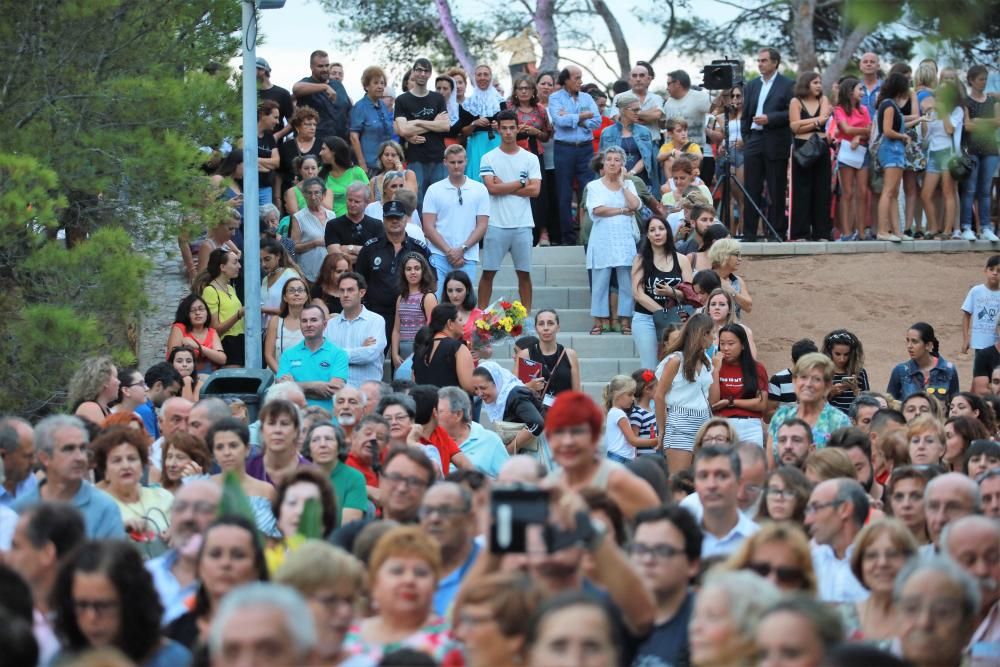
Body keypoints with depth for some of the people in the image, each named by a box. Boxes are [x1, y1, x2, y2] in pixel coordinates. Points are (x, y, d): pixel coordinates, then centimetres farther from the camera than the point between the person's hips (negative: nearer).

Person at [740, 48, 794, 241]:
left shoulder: (787, 85, -1)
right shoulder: (752, 86, 15)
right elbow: (745, 115, 17)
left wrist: (769, 119, -16)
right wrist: (746, 138, 9)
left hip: (776, 144, -5)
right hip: (754, 141, 5)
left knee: (776, 192, 0)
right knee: (752, 189, 2)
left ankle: (777, 232, 5)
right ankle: (749, 233, 4)